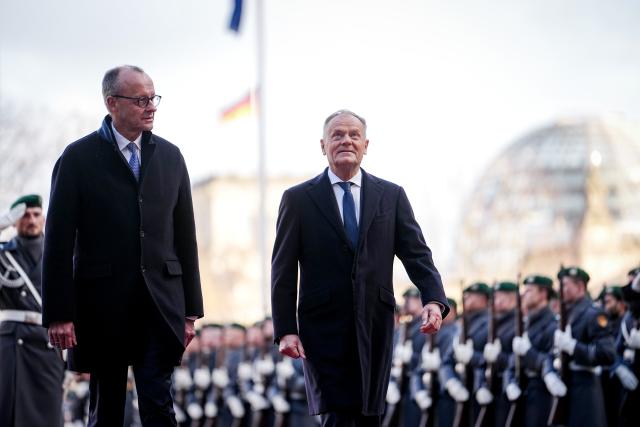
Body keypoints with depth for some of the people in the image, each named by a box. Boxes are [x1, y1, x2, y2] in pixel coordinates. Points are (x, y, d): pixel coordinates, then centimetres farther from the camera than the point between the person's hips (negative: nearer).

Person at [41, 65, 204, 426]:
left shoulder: (170, 156, 11)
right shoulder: (79, 158, -1)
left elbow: (185, 235, 12)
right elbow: (59, 241, -3)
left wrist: (190, 309, 9)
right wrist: (59, 314, -9)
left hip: (161, 303, 2)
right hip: (104, 304, -2)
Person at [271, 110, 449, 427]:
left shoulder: (392, 196, 9)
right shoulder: (298, 199, 3)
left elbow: (416, 255, 3)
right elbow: (283, 272, 2)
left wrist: (434, 300, -15)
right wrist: (285, 330, -7)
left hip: (375, 328, 3)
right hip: (324, 327, -3)